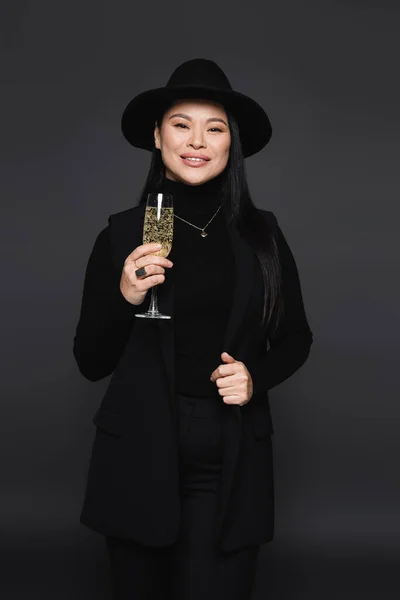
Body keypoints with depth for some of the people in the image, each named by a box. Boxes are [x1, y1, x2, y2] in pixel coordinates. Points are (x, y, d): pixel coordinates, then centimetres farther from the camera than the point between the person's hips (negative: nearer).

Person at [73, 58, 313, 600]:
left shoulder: (261, 233, 2)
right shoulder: (121, 235, -1)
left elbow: (295, 339, 13)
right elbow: (90, 362, 1)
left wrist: (255, 376, -7)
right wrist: (125, 298, -16)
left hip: (230, 462, 0)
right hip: (140, 457, 0)